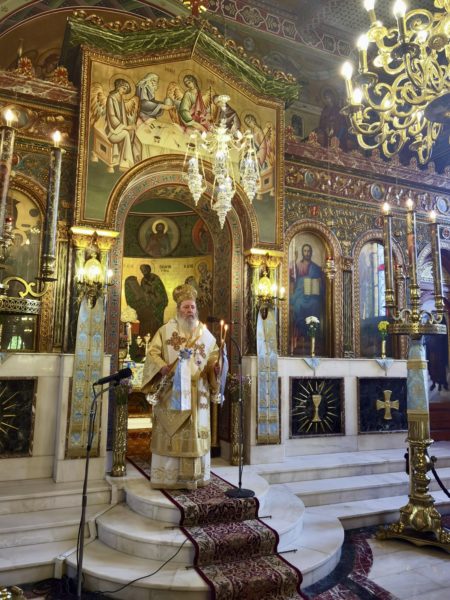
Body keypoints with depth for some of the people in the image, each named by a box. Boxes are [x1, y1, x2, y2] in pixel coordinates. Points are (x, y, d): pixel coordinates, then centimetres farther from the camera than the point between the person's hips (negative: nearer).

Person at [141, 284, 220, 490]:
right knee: (170, 433, 0)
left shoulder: (205, 334, 12)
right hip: (171, 392, -3)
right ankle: (166, 477, 10)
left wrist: (216, 366, -13)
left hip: (197, 393, 3)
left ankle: (195, 476, 17)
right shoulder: (165, 331, 4)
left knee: (196, 433, 6)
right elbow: (152, 353, -3)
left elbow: (214, 356, 10)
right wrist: (162, 367, -22)